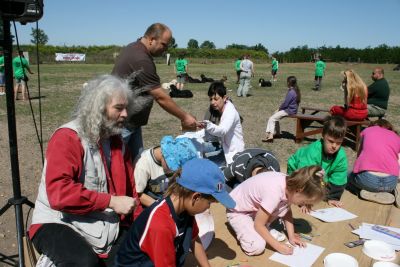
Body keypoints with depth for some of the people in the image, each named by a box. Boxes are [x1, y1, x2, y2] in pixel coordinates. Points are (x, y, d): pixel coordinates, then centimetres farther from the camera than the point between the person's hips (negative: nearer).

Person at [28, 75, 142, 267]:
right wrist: (111, 201, -25)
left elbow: (129, 188, 13)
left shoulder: (115, 140, 8)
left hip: (106, 226, 6)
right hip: (59, 224, -5)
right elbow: (59, 193, -26)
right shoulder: (67, 138, -14)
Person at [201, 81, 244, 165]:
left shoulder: (231, 112, -22)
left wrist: (207, 125, -58)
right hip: (225, 150, 8)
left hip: (233, 152, -8)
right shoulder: (216, 110, 4)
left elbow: (223, 130, -40)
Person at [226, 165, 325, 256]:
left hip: (255, 206, 7)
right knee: (257, 246, -26)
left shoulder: (290, 184, -13)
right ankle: (242, 228, 3)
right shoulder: (274, 192, -36)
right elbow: (258, 225, -26)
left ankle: (263, 231, 7)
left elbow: (287, 212, 5)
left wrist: (291, 237, -2)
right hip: (237, 210, -7)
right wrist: (278, 246, -19)